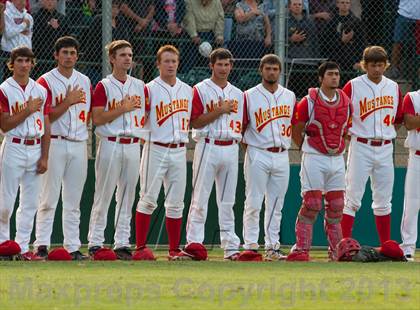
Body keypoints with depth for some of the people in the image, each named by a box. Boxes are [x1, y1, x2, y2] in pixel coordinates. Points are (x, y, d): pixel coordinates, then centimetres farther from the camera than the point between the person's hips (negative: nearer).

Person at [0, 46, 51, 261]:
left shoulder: (41, 91, 10)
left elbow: (46, 126, 9)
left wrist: (44, 157, 2)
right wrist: (28, 110, -15)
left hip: (35, 148, 4)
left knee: (30, 203, 3)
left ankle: (23, 247, 7)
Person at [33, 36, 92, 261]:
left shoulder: (84, 81, 14)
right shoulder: (46, 81, -3)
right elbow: (46, 117, -10)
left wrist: (85, 145, 8)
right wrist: (68, 101, -16)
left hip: (79, 145, 5)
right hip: (55, 143, -5)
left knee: (73, 200, 6)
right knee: (49, 198, -6)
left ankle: (73, 246, 8)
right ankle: (42, 245, -6)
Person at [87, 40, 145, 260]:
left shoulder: (139, 86, 13)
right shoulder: (103, 86, -3)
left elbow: (145, 115, 19)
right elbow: (97, 118, -11)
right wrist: (123, 109, -15)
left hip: (133, 146, 5)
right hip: (110, 145, -5)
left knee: (127, 196, 6)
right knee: (103, 196, -5)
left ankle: (122, 244, 10)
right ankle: (95, 244, -2)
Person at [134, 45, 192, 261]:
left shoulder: (187, 90, 12)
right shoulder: (150, 89, -4)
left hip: (179, 151, 5)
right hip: (156, 149, -5)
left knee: (176, 203, 6)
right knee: (148, 199, -7)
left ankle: (174, 250, 9)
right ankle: (140, 247, -5)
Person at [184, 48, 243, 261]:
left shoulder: (237, 94, 16)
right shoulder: (200, 90, -1)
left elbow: (241, 124, 18)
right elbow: (195, 122, -9)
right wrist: (220, 111, -14)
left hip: (231, 148, 5)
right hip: (208, 147, -5)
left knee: (227, 201, 7)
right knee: (200, 199, -6)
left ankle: (230, 246, 9)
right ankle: (193, 243, -6)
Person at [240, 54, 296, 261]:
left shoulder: (290, 96, 12)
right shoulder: (250, 96, -1)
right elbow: (240, 127, 2)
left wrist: (286, 143, 10)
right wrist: (249, 145, -5)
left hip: (282, 156, 4)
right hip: (258, 156, -4)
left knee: (276, 205, 6)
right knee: (254, 203, -6)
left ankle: (272, 247, 10)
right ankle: (250, 246, -3)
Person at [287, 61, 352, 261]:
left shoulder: (346, 102, 7)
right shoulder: (309, 101, -8)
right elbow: (296, 131, -1)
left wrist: (340, 147, 13)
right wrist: (307, 149, 4)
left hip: (337, 160, 5)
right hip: (314, 159, -5)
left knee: (336, 207, 8)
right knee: (311, 204, -10)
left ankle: (336, 251, 14)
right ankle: (301, 249, -7)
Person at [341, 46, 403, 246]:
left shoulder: (393, 87, 10)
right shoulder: (353, 86, -4)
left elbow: (399, 119, 18)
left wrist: (386, 133, 7)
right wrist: (354, 132, -7)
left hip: (385, 149, 4)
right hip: (361, 147, -4)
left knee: (383, 200, 9)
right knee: (353, 198, -7)